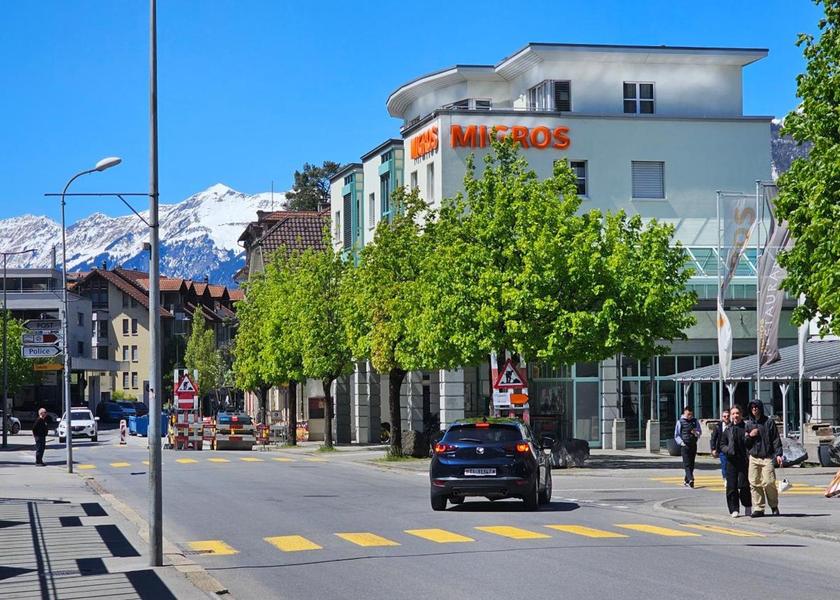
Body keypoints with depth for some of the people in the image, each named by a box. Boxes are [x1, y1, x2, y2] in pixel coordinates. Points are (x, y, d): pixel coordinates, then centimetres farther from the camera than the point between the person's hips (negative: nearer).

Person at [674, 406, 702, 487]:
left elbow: (700, 432, 15)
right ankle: (690, 480, -26)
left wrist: (696, 433, -8)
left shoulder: (695, 421, 11)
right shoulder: (680, 422, 3)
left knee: (691, 464, 7)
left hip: (693, 445, 4)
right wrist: (681, 442, -8)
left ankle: (686, 481, 19)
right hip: (685, 445, -4)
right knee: (687, 463, -13)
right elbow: (676, 435, 6)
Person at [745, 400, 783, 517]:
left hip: (767, 457, -4)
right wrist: (749, 436, -4)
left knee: (769, 482, -11)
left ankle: (774, 506, 9)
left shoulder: (769, 422, 4)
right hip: (754, 458, 4)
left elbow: (776, 439, 2)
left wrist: (778, 454, -8)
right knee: (754, 483, -2)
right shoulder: (748, 424, 14)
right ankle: (758, 508, 5)